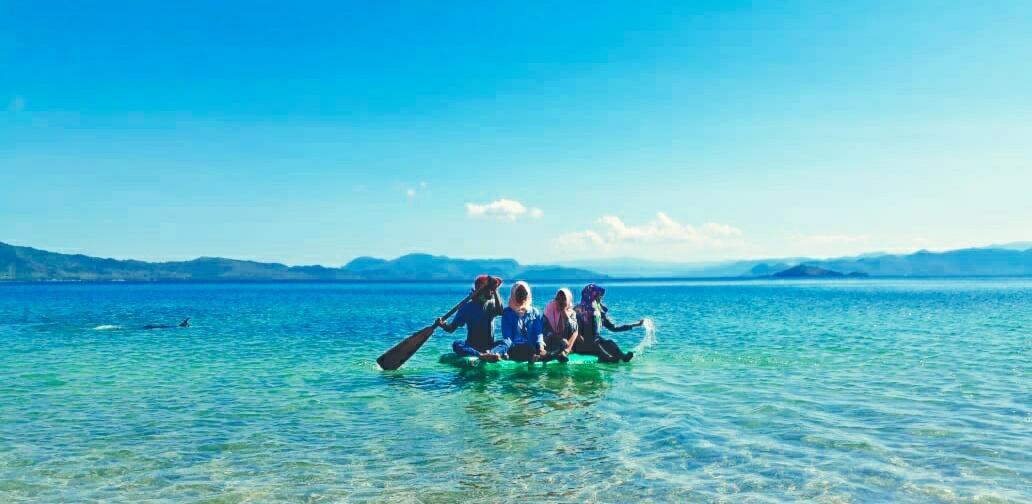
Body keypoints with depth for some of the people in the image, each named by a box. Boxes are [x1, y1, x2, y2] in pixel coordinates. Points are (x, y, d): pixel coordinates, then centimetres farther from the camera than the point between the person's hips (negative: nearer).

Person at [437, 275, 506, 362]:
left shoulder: (491, 304, 6)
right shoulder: (467, 307, 2)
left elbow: (500, 311, -19)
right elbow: (451, 328, 0)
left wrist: (495, 290, -21)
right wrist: (443, 325, -22)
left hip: (490, 346, 1)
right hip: (471, 347, -1)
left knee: (505, 343, -26)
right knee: (456, 344, -29)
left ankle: (493, 353, -60)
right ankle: (481, 355, -55)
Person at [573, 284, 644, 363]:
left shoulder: (600, 312, 11)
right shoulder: (578, 311, -3)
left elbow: (614, 328, 13)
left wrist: (635, 324, 11)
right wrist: (580, 338, -26)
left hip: (595, 341, 4)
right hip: (580, 344, -4)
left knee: (609, 343, -25)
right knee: (594, 343, -34)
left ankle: (623, 356, -53)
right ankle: (608, 358, -62)